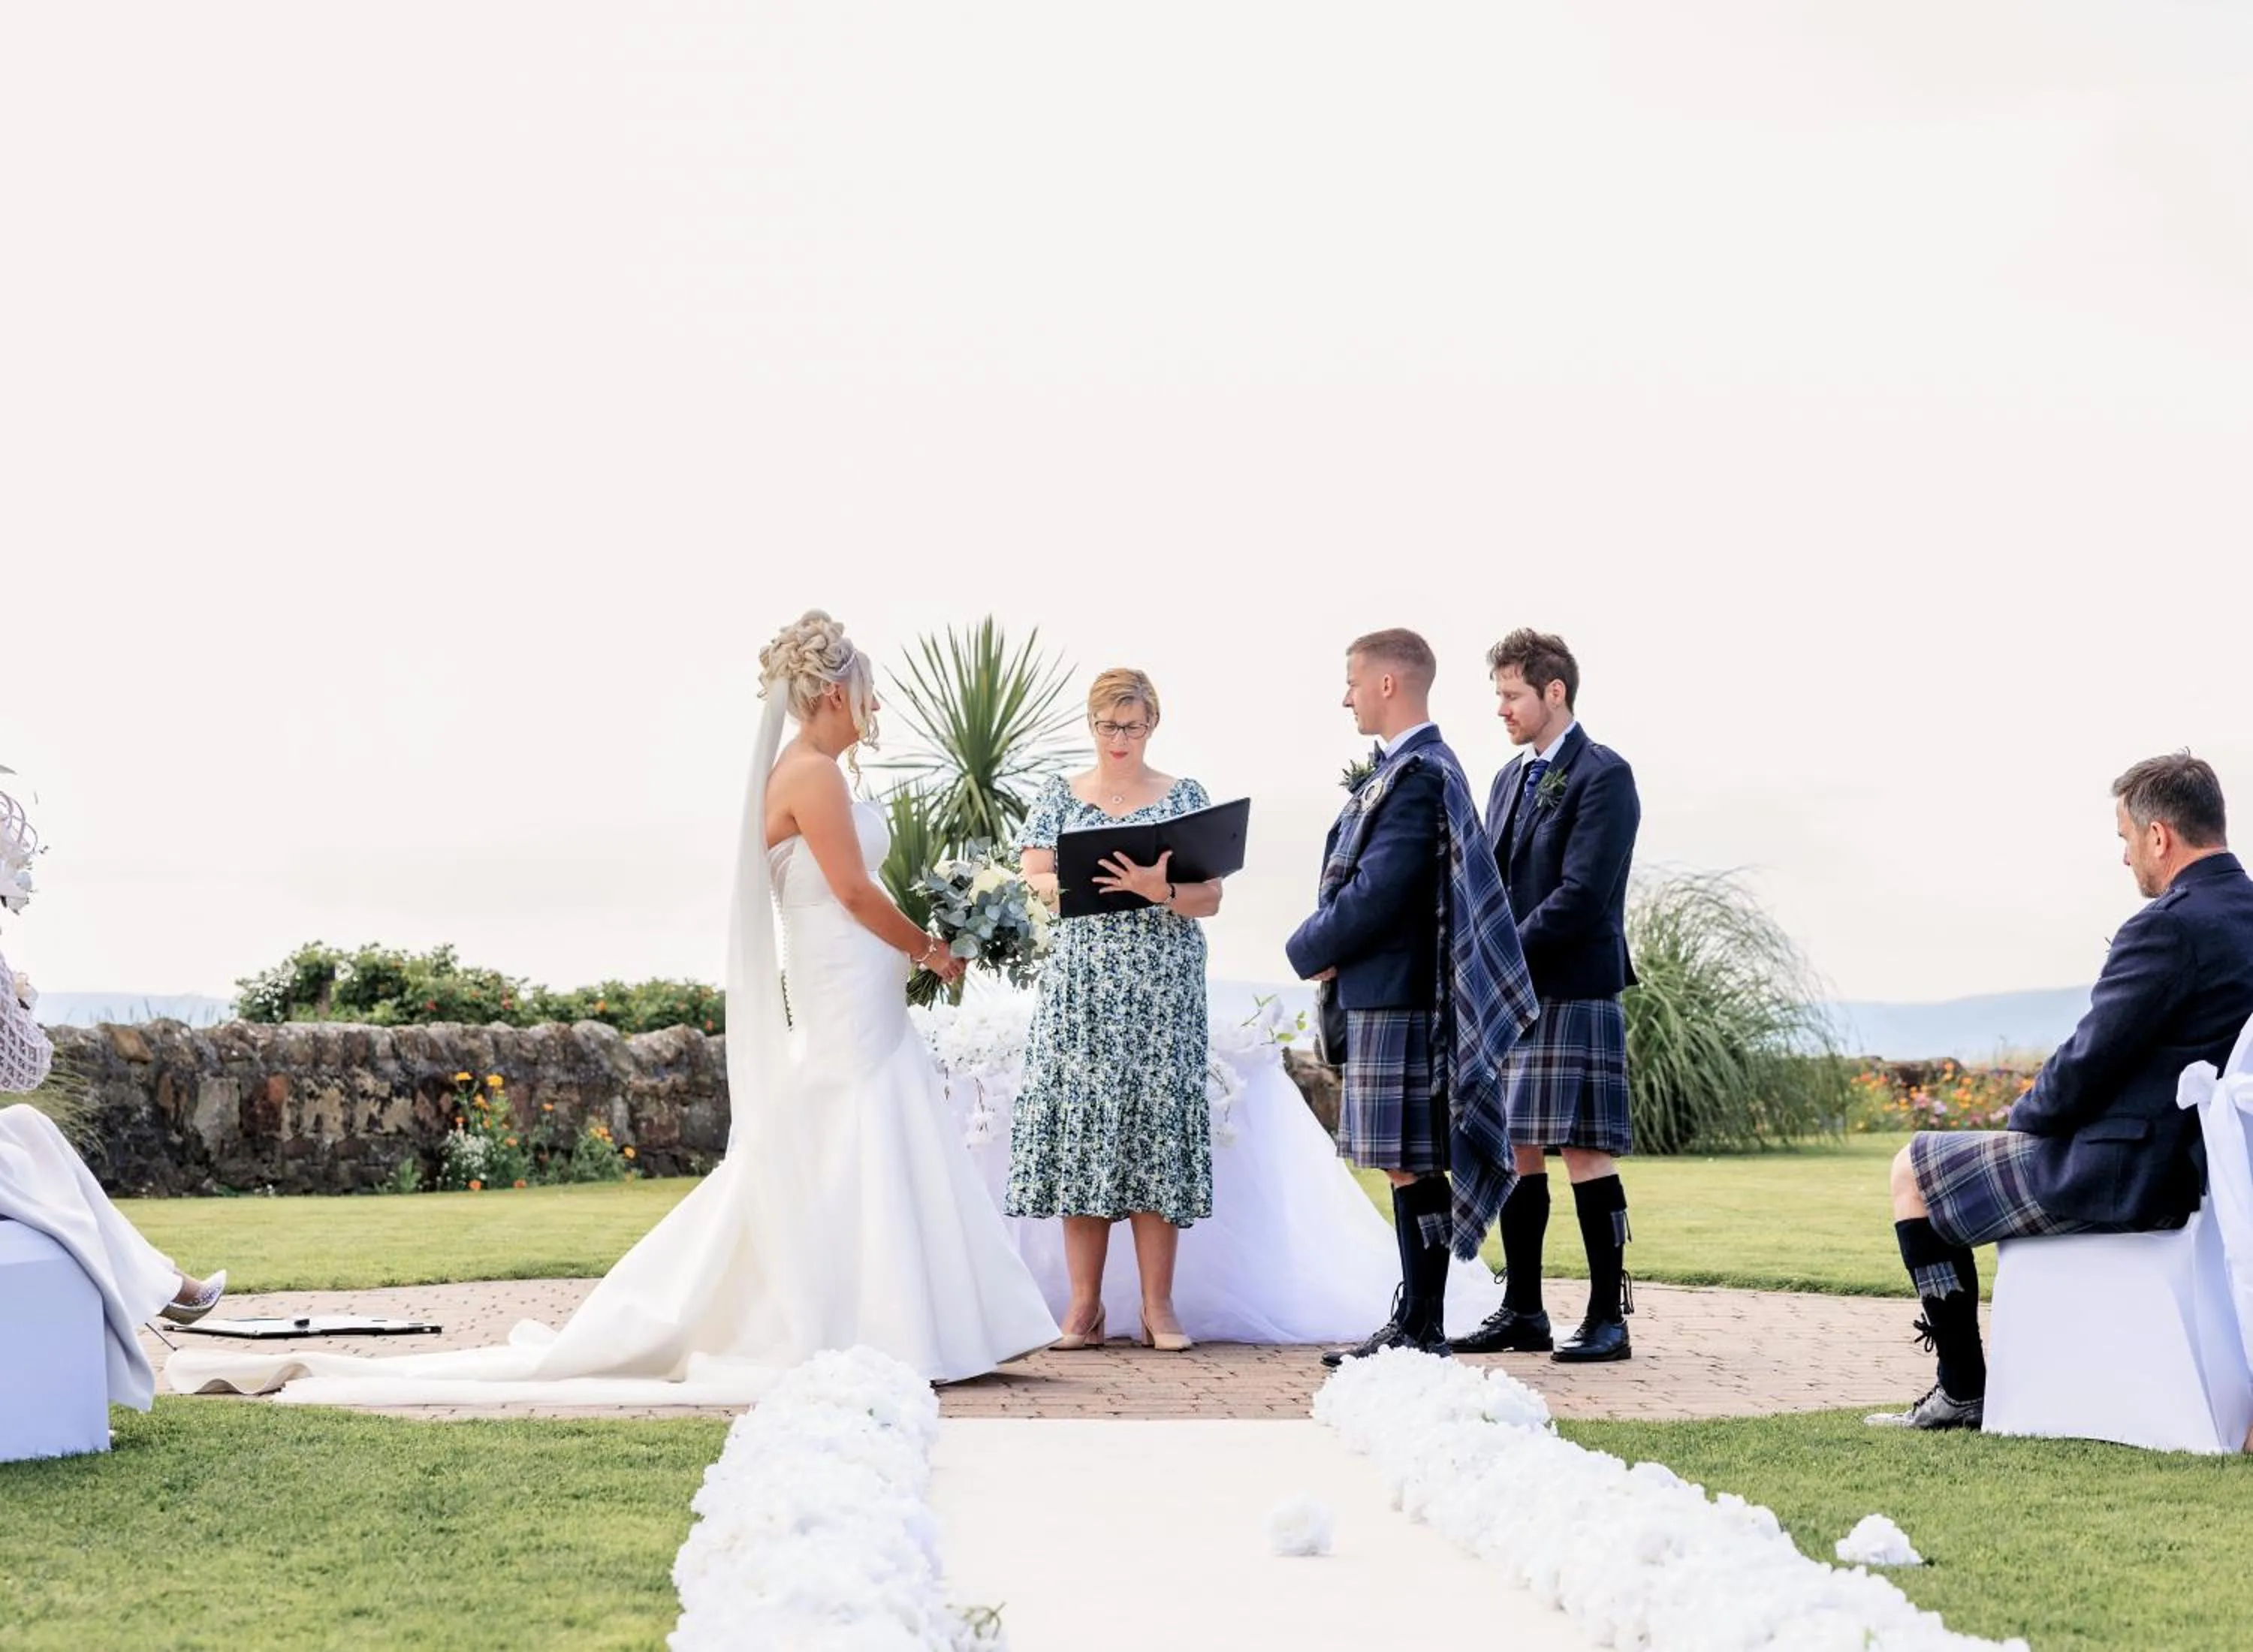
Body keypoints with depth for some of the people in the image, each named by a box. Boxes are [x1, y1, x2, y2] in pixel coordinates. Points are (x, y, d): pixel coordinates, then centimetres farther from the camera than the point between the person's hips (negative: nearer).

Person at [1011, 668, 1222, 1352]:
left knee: (1156, 1123, -4)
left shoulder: (1185, 797, 7)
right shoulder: (1059, 796, 11)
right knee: (1081, 1125, -3)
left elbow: (1211, 898, 1)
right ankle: (1084, 1306, 2)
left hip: (1162, 989, -1)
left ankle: (1158, 1305, 1)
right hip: (1081, 985, 1)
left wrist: (1160, 889, -19)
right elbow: (1034, 878, 1)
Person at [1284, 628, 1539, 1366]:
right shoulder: (1411, 770, 16)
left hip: (1399, 997, -10)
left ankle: (1423, 1330, 0)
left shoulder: (1417, 777, -15)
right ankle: (1414, 1322, 19)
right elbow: (1358, 879, 20)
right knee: (1409, 1164, 13)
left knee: (1411, 1163, -5)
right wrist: (1327, 947, 5)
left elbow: (1378, 894, -20)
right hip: (1385, 992, 10)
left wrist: (1308, 951, -7)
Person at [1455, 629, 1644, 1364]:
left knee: (1585, 1153, -7)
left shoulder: (1603, 775, -8)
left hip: (1574, 992, -8)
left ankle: (1608, 1318, -2)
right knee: (1518, 1151, 9)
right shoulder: (1510, 778, 18)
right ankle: (1523, 1313, 16)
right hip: (1509, 996, 8)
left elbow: (1582, 896, -16)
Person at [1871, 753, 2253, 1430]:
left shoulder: (2169, 926, -22)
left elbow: (2086, 1066, -20)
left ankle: (1962, 1391, 8)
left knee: (1913, 1169, 7)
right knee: (2022, 1150, 35)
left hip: (2119, 1173, -9)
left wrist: (2022, 1117, 0)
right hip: (2195, 1166, 9)